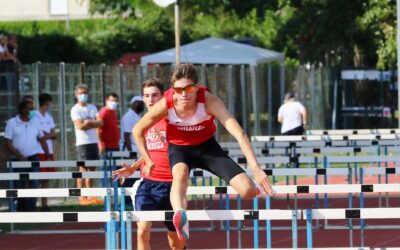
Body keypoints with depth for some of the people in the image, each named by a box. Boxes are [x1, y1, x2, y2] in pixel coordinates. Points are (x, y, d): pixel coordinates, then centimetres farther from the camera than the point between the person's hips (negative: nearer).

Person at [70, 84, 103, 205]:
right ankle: (81, 197, -8)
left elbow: (100, 123, 4)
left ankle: (90, 196, 12)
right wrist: (93, 123, -3)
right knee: (82, 169, -7)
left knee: (91, 169, 7)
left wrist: (88, 122, -10)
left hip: (93, 142, 6)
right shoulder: (75, 110, -2)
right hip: (82, 142, -6)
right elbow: (80, 126, -14)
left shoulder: (92, 108, 15)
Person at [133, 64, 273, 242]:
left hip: (206, 146, 1)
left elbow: (238, 133, -39)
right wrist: (147, 160, -5)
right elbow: (138, 130, -7)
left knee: (248, 189, -15)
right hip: (179, 148, -1)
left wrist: (255, 168, -48)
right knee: (181, 173, -40)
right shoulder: (166, 105, -26)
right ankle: (180, 217, -69)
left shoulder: (209, 101, -30)